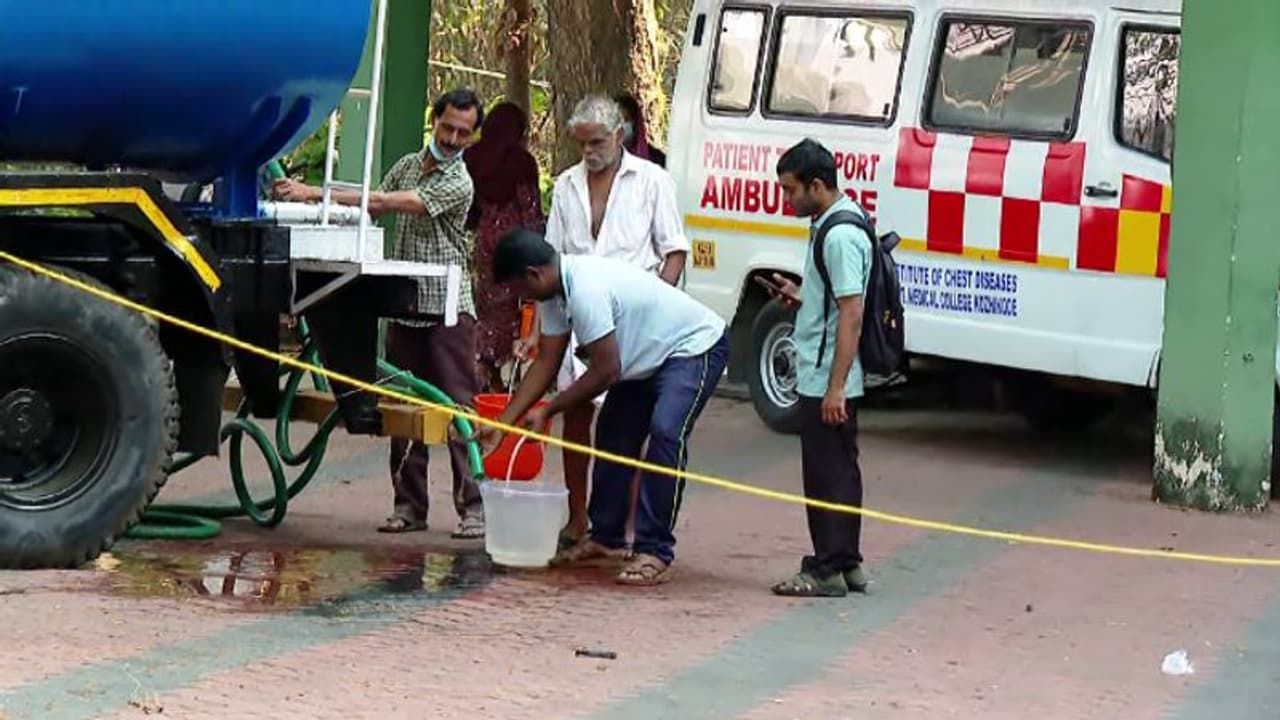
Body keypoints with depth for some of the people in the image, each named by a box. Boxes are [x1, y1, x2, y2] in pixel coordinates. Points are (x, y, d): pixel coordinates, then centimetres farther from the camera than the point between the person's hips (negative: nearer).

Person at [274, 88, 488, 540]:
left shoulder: (459, 184, -11)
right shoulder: (407, 166, 13)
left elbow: (389, 203, -18)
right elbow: (374, 208, 13)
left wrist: (319, 195, -21)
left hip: (448, 307, -6)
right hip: (405, 307, 6)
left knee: (459, 407, -8)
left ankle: (472, 507, -6)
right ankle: (409, 506, 11)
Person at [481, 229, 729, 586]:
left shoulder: (586, 288, -32)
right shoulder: (557, 290, -2)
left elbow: (606, 372, -27)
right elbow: (546, 363, 5)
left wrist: (547, 411, -15)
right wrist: (502, 423, 2)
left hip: (695, 346, -11)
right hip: (650, 355, 11)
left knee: (665, 434, -26)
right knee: (613, 434, 12)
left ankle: (655, 554, -26)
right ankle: (605, 538, 24)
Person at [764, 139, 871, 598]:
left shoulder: (840, 236, -19)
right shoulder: (833, 226, 13)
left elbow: (851, 314, -23)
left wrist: (834, 386, -24)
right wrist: (800, 296, 11)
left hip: (826, 381, -11)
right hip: (827, 381, 11)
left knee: (826, 474, -5)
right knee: (839, 470, 15)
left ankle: (827, 570, 0)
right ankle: (847, 564, 22)